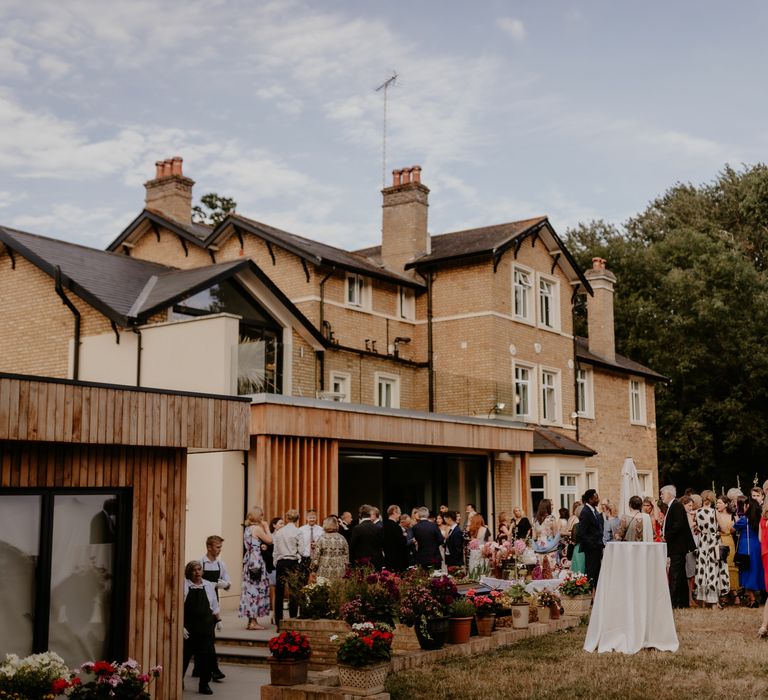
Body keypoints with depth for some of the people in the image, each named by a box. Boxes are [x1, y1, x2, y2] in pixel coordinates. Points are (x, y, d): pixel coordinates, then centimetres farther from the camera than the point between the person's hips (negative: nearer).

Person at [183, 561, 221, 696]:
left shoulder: (208, 585, 8)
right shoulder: (184, 586, -6)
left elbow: (214, 606, 17)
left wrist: (218, 620, 12)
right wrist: (181, 626, -12)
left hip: (205, 628, 3)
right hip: (188, 628, -3)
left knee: (207, 654, -2)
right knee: (184, 655, 7)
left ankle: (204, 684, 12)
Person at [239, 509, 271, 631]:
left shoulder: (247, 529, 13)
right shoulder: (257, 528, -11)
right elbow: (269, 541, -8)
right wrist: (265, 527, 0)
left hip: (248, 560, 8)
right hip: (256, 560, -8)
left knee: (249, 589, 10)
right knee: (257, 589, -4)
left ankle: (250, 620, 14)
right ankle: (254, 621, -3)